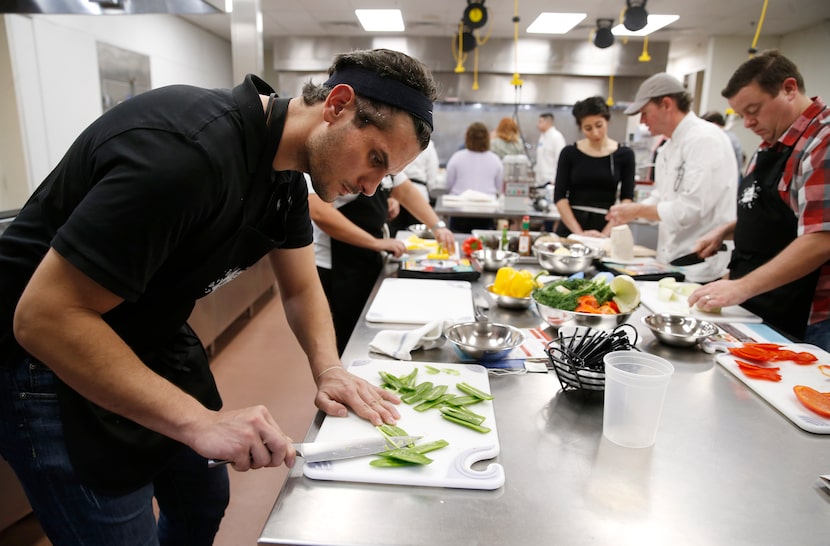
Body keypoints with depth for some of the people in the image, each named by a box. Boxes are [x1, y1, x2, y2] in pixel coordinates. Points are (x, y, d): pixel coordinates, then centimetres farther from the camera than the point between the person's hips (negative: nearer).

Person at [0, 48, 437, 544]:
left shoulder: (287, 170, -4)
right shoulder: (188, 151, -34)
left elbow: (301, 287, 5)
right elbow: (43, 318, -31)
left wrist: (329, 369, -12)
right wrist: (198, 421, -33)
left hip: (155, 343, 8)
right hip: (51, 362, -8)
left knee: (206, 503, 20)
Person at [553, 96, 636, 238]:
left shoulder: (624, 154, 2)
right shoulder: (569, 153, 2)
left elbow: (626, 199, -2)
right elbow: (559, 197, -3)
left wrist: (606, 233, -13)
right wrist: (579, 232, -12)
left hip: (605, 225, 0)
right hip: (570, 227, 0)